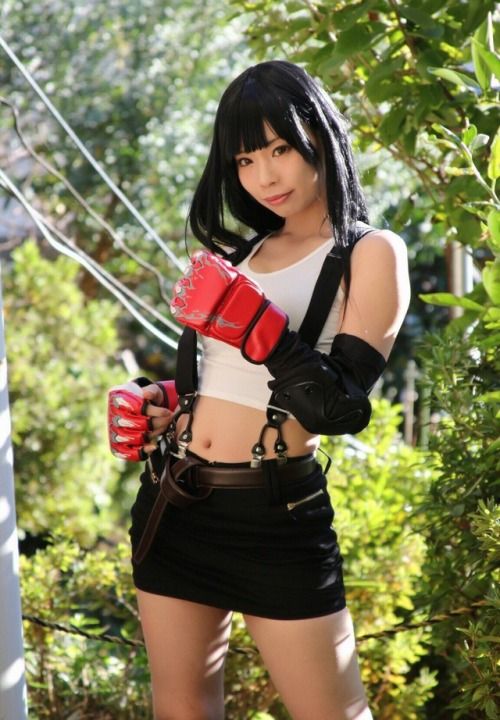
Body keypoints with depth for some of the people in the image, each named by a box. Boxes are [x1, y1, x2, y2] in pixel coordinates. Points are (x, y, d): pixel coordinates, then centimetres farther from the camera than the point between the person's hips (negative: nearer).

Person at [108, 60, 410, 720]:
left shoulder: (370, 254, -5)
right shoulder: (241, 248, 14)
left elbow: (341, 407, -15)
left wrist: (262, 331, -29)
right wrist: (154, 401, 6)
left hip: (274, 515, -6)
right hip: (174, 499, 6)